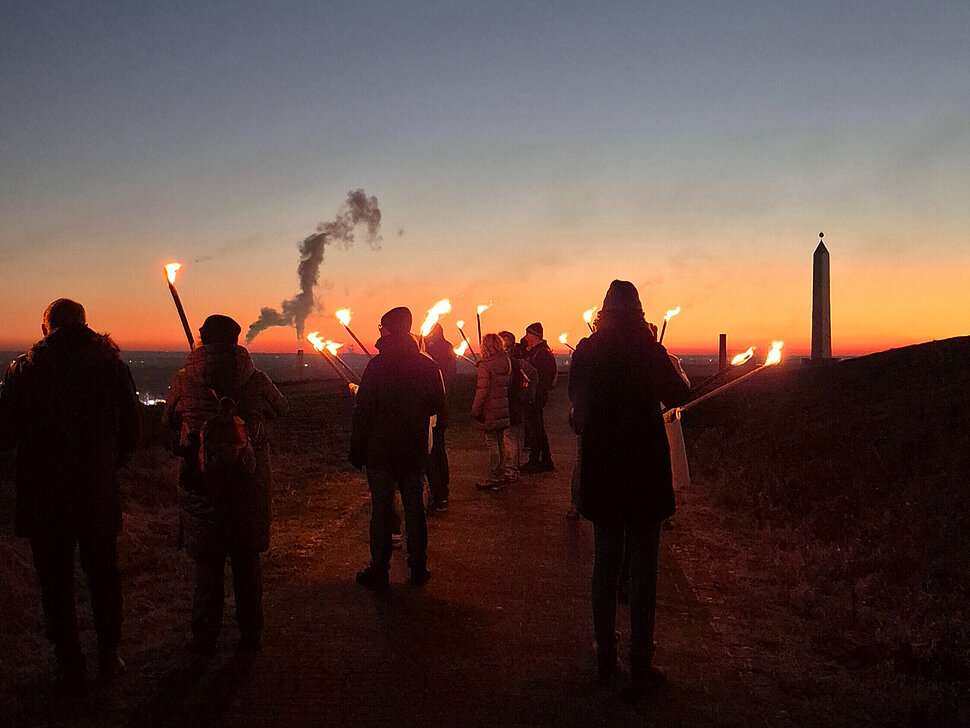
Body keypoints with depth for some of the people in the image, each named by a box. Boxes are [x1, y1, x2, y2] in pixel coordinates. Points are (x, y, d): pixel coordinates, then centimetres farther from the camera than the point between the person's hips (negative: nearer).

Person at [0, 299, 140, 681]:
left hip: (45, 496, -1)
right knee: (104, 574, 15)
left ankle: (69, 661, 19)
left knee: (56, 579, 12)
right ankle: (109, 655, 24)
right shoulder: (112, 366, -3)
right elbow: (132, 433, 1)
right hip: (100, 495, 2)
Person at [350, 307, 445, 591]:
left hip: (380, 450, -4)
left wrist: (356, 450, -6)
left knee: (381, 509, 3)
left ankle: (379, 572, 9)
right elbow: (437, 404, 10)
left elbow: (363, 410, -12)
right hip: (414, 450, 4)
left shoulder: (378, 365, -12)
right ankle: (418, 569, 20)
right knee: (414, 507, 13)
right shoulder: (427, 365, 1)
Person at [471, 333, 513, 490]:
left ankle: (493, 478, 1)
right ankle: (502, 473, 25)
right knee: (500, 441, 16)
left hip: (490, 410, -7)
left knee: (492, 443, -3)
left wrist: (475, 410, -12)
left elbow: (482, 390, -18)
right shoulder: (507, 361, 7)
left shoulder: (486, 365, -15)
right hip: (503, 408, 7)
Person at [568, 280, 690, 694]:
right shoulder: (648, 351, -10)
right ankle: (640, 665, 8)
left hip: (600, 471, 3)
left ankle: (605, 660, 19)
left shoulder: (586, 352, -2)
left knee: (604, 563, 12)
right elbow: (678, 396, 0)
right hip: (644, 469, -3)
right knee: (643, 566, 4)